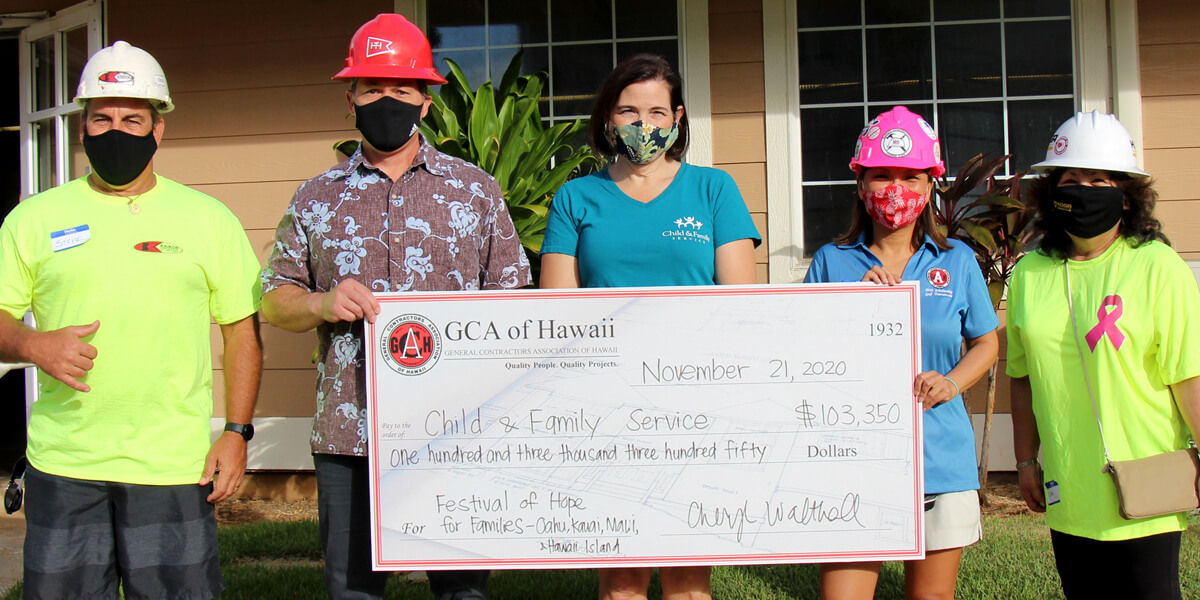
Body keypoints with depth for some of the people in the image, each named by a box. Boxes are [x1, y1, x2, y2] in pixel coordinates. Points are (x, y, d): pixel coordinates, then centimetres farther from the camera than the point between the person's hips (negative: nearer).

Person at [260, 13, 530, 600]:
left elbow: (512, 298, 8)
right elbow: (274, 299, 14)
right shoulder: (316, 197, 12)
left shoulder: (475, 189, 8)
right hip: (347, 435, 1)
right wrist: (322, 304, -9)